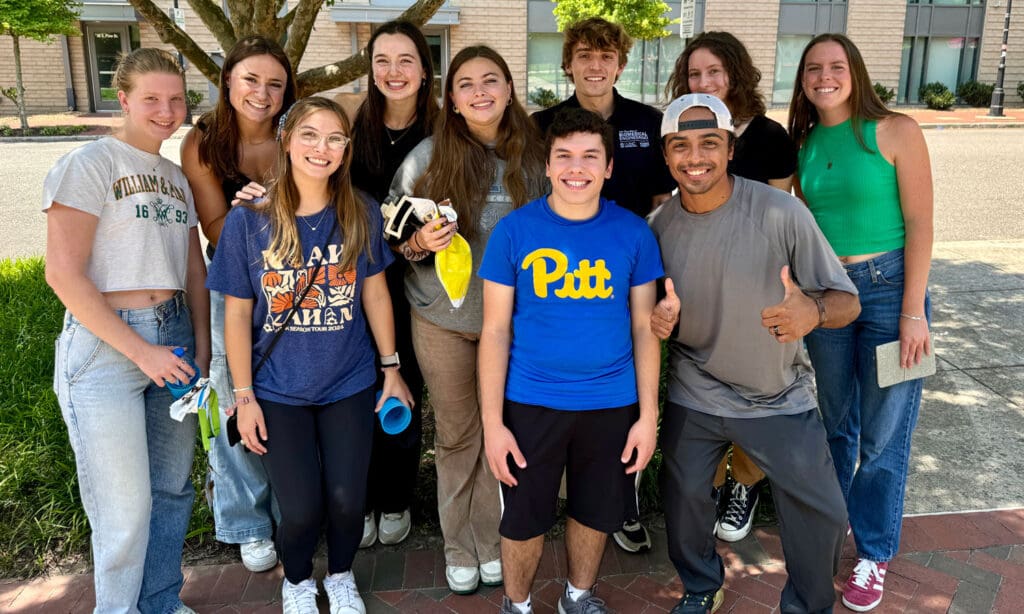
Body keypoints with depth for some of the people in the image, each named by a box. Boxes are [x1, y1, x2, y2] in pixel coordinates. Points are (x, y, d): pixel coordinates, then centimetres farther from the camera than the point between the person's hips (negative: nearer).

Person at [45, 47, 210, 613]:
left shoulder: (176, 177, 15)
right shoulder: (88, 165, -6)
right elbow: (63, 274, -13)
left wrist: (200, 350, 6)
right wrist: (141, 352, -14)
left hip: (172, 340, 6)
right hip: (104, 347, -6)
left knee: (172, 489, 14)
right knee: (125, 508, -1)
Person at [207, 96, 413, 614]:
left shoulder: (361, 214, -5)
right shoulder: (248, 220, -9)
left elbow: (375, 293, 3)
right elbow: (237, 313, -4)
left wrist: (391, 367, 6)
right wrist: (243, 396, -4)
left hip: (349, 385, 1)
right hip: (278, 392, -1)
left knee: (347, 500, 3)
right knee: (302, 508, 0)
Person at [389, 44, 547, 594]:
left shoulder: (533, 156, -3)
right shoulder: (427, 156, -7)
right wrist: (419, 244, -22)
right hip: (443, 319, -1)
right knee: (456, 434, 11)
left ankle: (489, 540, 31)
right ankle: (457, 545, 29)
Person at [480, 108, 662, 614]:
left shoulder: (633, 232, -4)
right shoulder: (514, 230, -9)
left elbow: (644, 328, 1)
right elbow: (495, 332, -6)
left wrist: (648, 415, -1)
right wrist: (492, 422, -9)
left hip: (613, 404, 2)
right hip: (531, 403, -1)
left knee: (596, 513, 20)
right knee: (524, 520, 13)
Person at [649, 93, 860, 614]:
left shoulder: (780, 211, -20)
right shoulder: (659, 227, -9)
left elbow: (847, 301, -17)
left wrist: (813, 311, -40)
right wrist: (657, 320, -19)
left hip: (781, 400, -2)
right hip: (693, 399, 3)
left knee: (821, 513, 4)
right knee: (683, 499, 14)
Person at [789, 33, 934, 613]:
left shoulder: (895, 130, -7)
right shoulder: (804, 144, 6)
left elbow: (919, 223, -10)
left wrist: (913, 312, -14)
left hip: (888, 285, -4)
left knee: (882, 435, 4)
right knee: (835, 425, 17)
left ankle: (874, 555, 22)